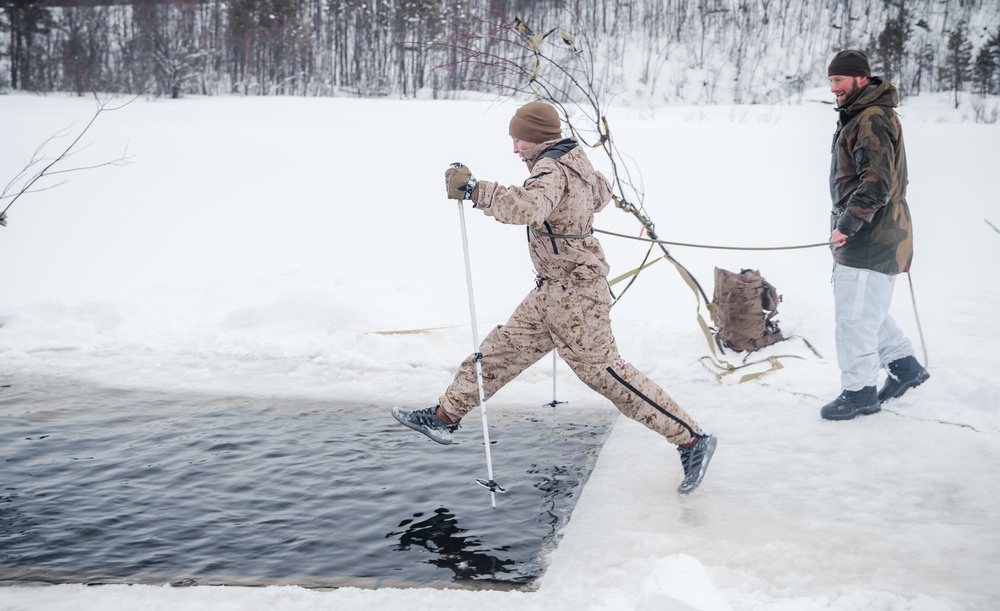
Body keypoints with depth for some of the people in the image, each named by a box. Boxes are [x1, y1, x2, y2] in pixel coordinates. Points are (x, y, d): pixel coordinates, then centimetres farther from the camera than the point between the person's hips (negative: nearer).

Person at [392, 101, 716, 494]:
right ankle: (445, 416, 24)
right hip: (550, 292, 10)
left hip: (575, 296, -10)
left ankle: (692, 440, 1)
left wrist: (473, 189, -38)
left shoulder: (552, 170, -21)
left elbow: (527, 207, -43)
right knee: (501, 350, 13)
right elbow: (602, 193, 27)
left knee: (602, 371, -6)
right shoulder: (575, 160, 8)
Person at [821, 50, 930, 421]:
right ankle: (904, 365, 31)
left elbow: (877, 182, -25)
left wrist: (847, 224, -23)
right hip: (868, 236, 11)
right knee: (867, 309, 20)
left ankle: (860, 391, 8)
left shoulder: (873, 119, -17)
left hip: (870, 240, -11)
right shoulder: (859, 117, 17)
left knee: (855, 314, -3)